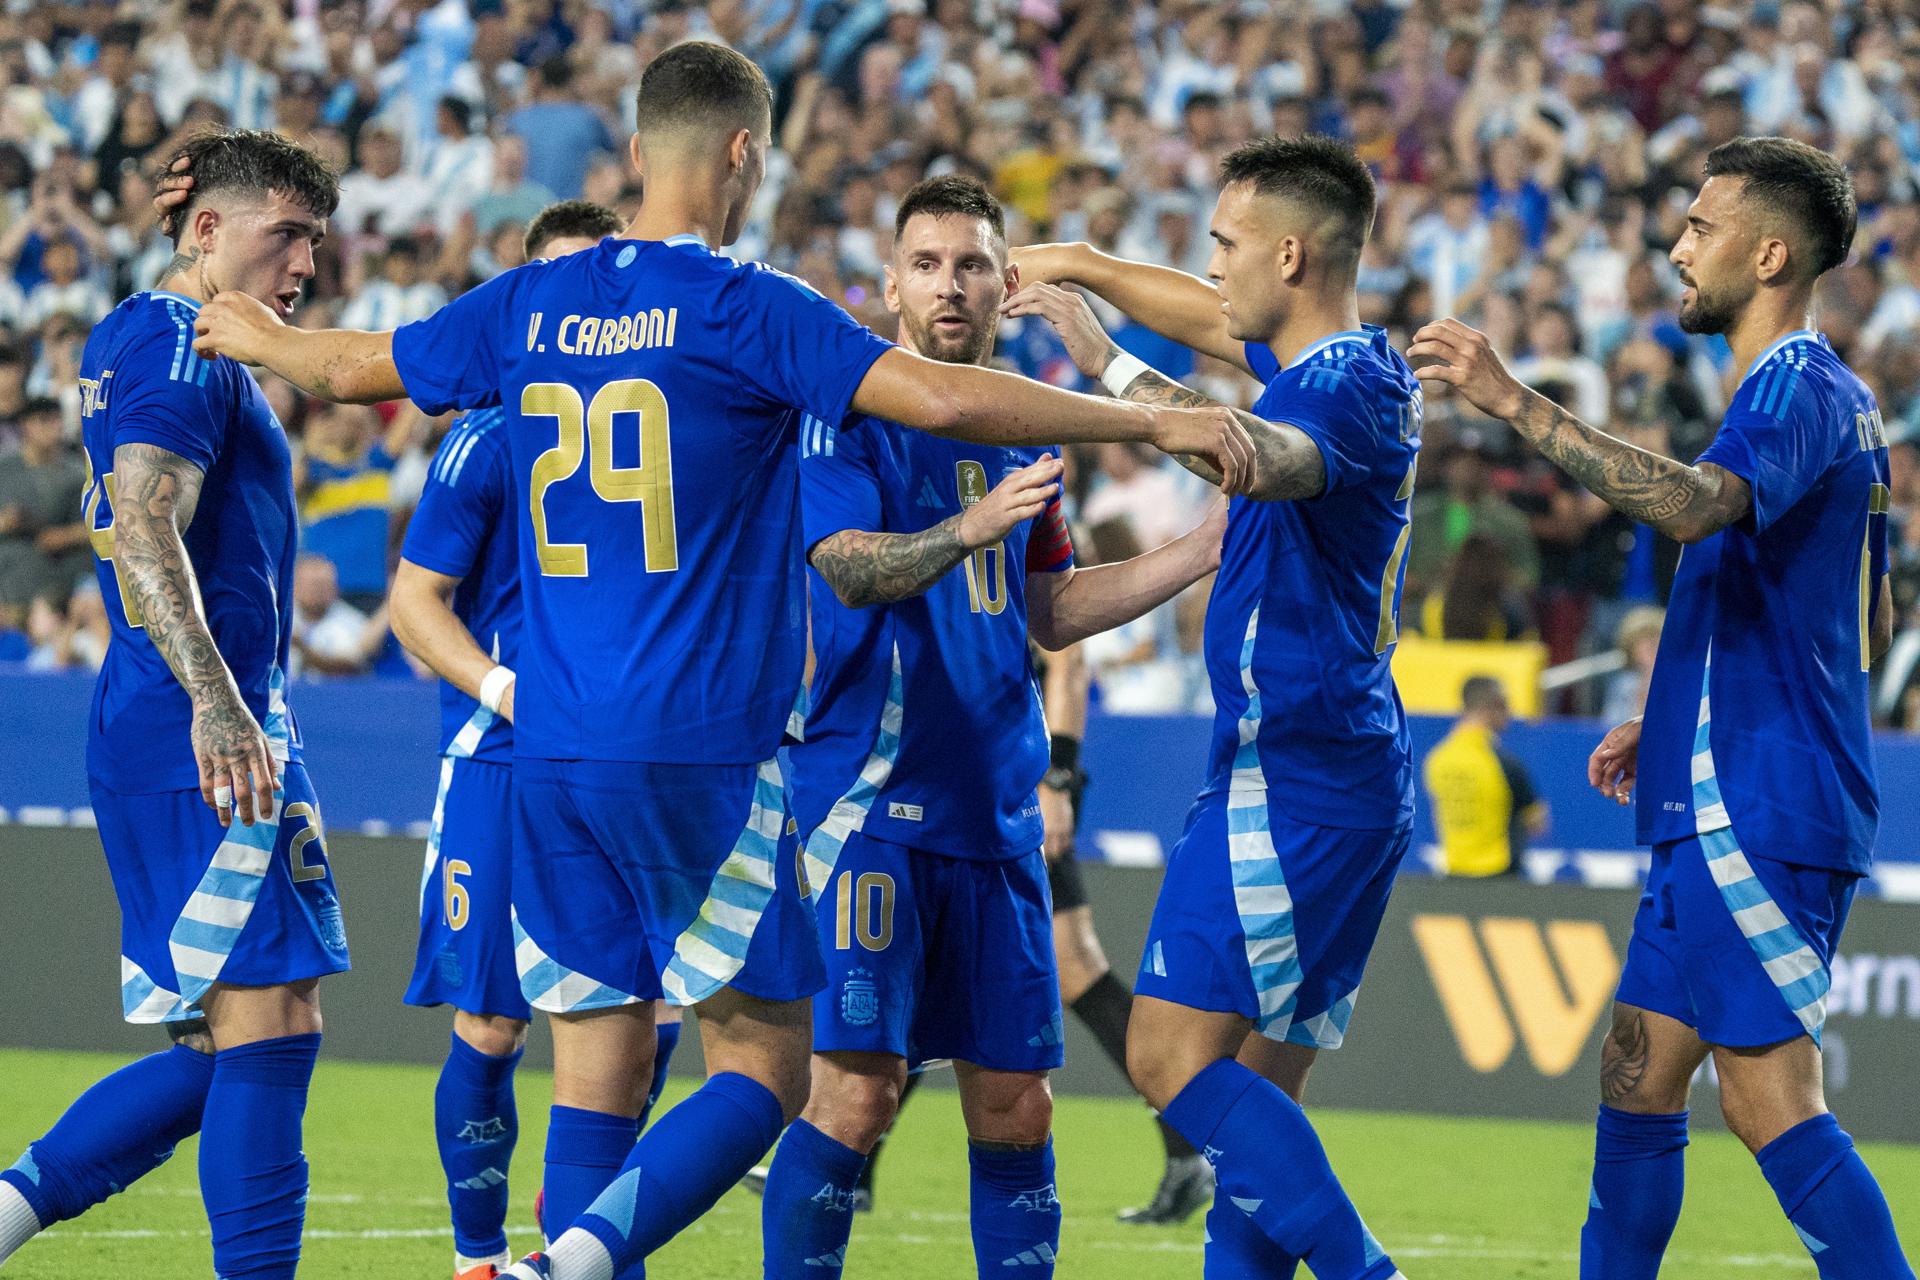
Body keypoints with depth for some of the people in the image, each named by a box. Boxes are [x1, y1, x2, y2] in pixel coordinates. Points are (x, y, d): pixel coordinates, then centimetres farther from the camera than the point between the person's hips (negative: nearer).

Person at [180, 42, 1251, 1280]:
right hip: (706, 756, -6)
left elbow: (351, 367, 24)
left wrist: (253, 336, 47)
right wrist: (1152, 421, -9)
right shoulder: (743, 307, -8)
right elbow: (944, 397, -17)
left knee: (600, 1075, 9)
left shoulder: (528, 306, 9)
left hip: (554, 758, 6)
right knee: (765, 1064, -1)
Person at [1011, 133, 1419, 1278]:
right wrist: (1080, 266, 39)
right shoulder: (1344, 366, 15)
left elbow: (1258, 456, -38)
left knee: (1174, 1052, -13)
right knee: (1260, 1092, 8)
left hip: (1292, 772, -10)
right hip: (1352, 777, 10)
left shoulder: (1346, 385, -16)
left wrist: (1110, 366, -33)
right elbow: (1215, 323, 34)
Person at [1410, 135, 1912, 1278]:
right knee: (1639, 1080, 12)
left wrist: (1517, 402, -35)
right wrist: (1676, 723, 25)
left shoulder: (1798, 389, -13)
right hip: (1723, 801, 10)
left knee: (1772, 1100, -12)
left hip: (1752, 810, -10)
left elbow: (1696, 502, -35)